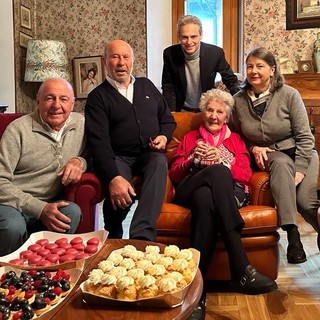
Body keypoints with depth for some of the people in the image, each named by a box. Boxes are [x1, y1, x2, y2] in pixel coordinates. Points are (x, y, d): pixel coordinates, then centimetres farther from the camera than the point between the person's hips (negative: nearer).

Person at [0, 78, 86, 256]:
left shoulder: (81, 124, 4)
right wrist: (39, 208, -23)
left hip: (49, 204, 4)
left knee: (72, 212, -28)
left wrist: (79, 161, -10)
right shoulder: (18, 130, -10)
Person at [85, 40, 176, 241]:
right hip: (118, 158, -3)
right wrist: (113, 177, -27)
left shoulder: (147, 86, 19)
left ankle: (142, 235, -43)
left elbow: (168, 119, 24)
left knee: (160, 162, -34)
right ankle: (114, 242, -6)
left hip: (150, 154, 3)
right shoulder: (98, 97, 2)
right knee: (118, 193, -35)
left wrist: (164, 136, -1)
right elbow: (99, 142, -11)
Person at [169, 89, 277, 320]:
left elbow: (246, 174, 11)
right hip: (191, 191, 0)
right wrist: (193, 159, -5)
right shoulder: (190, 138, 29)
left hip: (230, 193, 1)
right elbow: (174, 175, 16)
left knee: (206, 201, -41)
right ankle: (242, 270, -48)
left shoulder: (236, 140, 29)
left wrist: (220, 161, -8)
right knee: (218, 172, -39)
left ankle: (196, 293, -48)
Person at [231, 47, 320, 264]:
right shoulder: (238, 101, -2)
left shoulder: (289, 95, -9)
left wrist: (300, 170, -19)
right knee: (282, 163, -37)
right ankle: (292, 235, -37)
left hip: (300, 153, -1)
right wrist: (253, 148, -7)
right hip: (266, 155, 1)